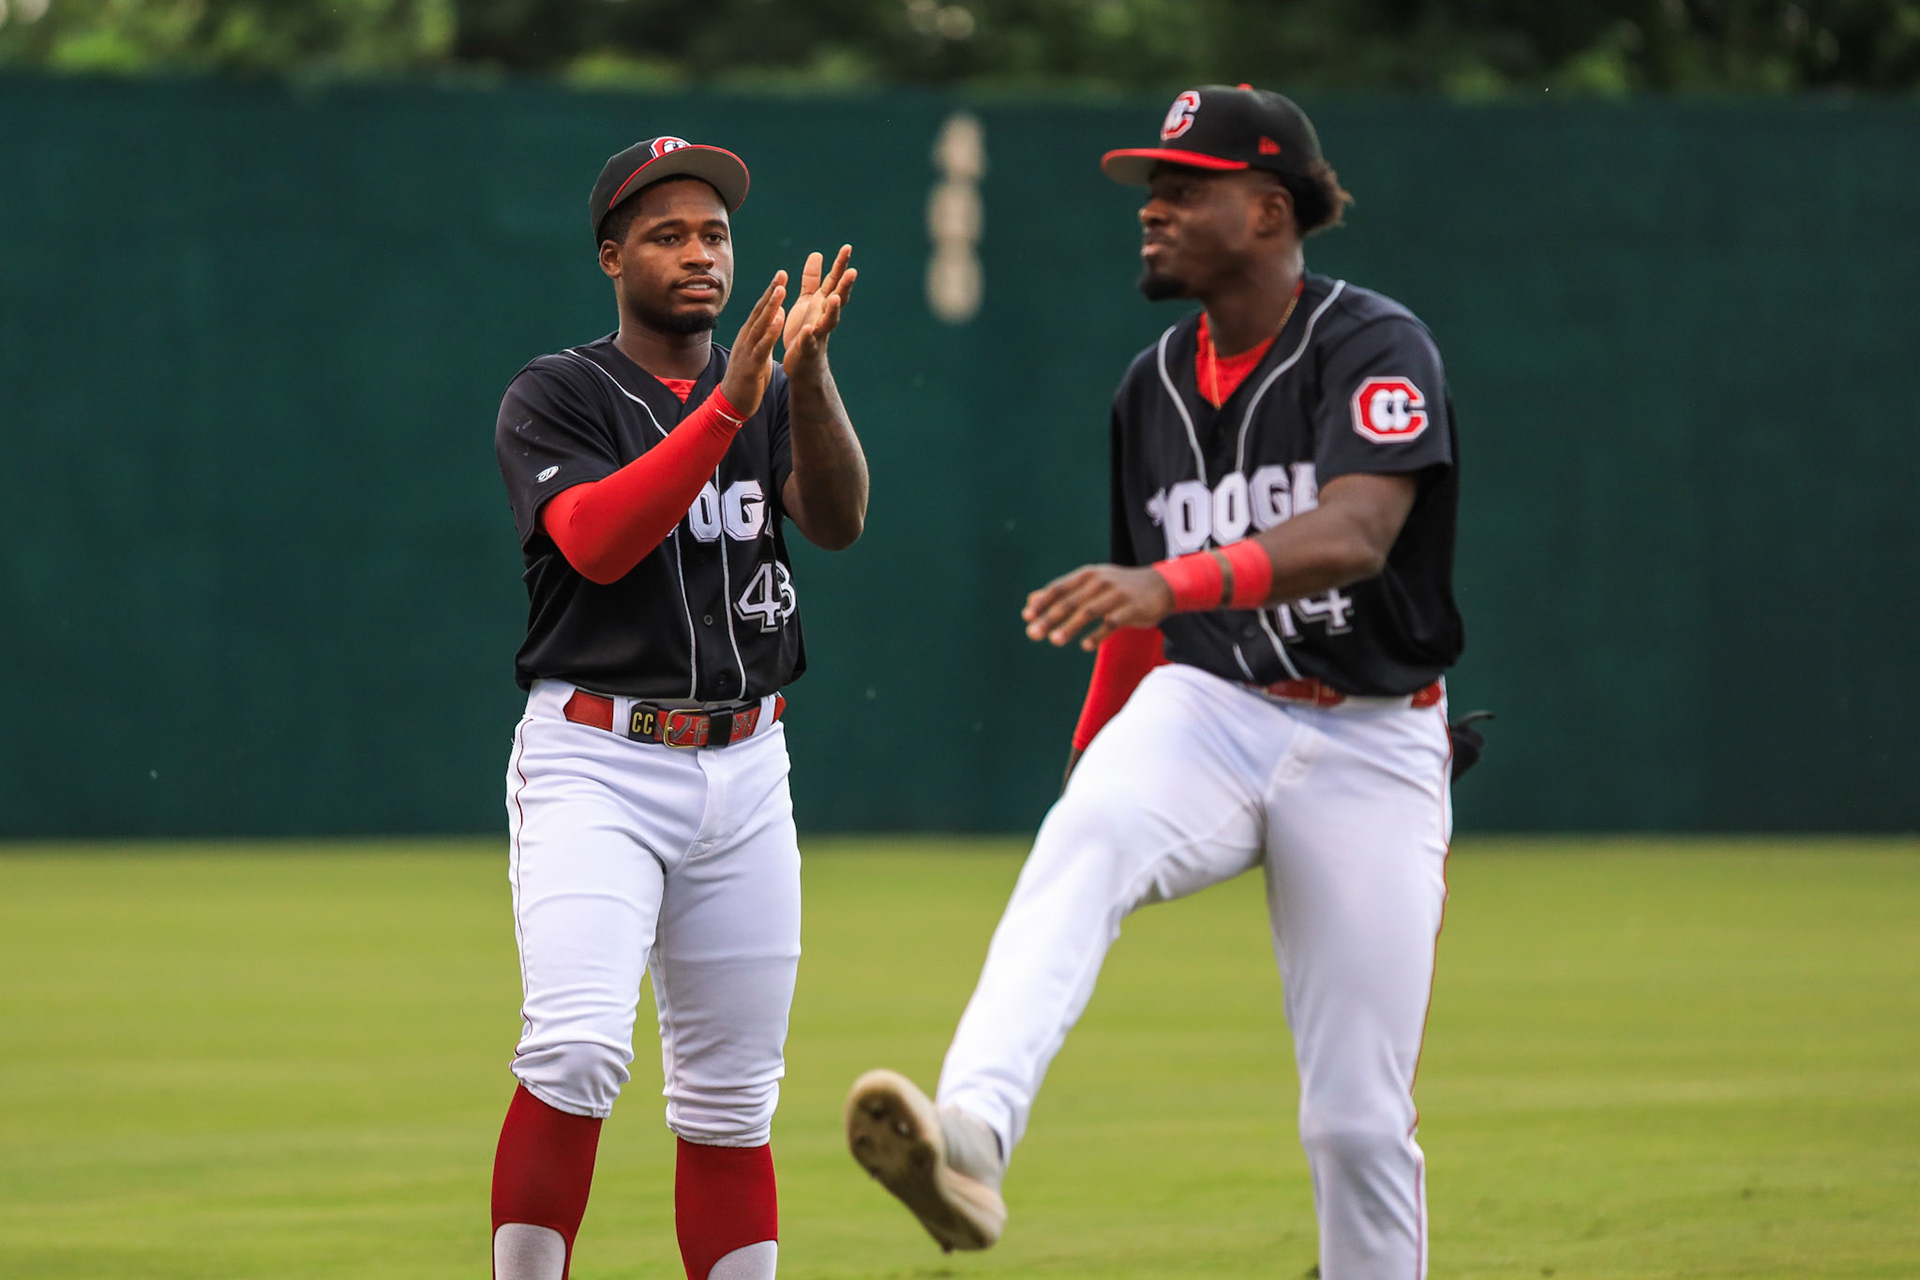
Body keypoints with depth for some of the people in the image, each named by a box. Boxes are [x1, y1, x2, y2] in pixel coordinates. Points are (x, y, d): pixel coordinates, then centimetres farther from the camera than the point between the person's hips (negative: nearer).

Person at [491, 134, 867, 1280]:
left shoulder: (774, 396, 13)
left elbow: (840, 518, -7)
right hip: (596, 763, -5)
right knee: (578, 1051, -23)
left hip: (745, 770, 5)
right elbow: (596, 541, -18)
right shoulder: (556, 398, 0)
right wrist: (727, 405, -25)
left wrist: (808, 371, -22)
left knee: (731, 1095, 8)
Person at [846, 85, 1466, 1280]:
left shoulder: (1376, 349, -9)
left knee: (1361, 1118, -3)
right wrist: (1093, 768, 21)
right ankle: (972, 1135, -53)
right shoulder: (1154, 387, 11)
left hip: (1368, 743, -3)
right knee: (1085, 842, -32)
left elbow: (1355, 535, -28)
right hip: (1203, 712, 3)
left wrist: (1175, 582, -42)